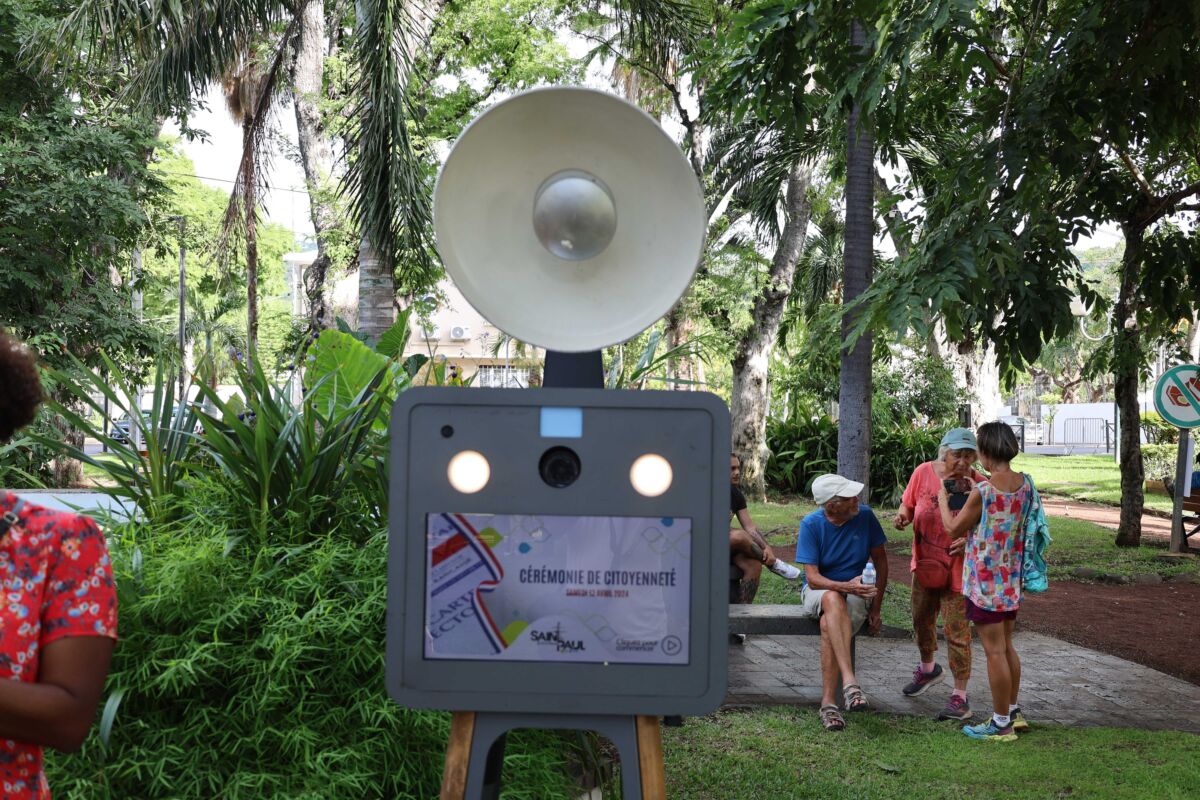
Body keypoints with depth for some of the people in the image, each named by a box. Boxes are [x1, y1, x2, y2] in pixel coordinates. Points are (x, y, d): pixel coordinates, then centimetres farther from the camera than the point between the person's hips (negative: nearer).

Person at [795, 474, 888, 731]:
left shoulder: (865, 515, -6)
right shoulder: (811, 524, -12)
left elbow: (881, 561, 5)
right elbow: (813, 578, -16)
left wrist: (876, 607, -2)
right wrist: (846, 586, -34)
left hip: (857, 593, 1)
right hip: (819, 590, -1)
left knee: (828, 625, -34)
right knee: (833, 599, -39)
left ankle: (828, 702, -32)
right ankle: (850, 682, -48)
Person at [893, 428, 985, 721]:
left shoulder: (978, 485, -17)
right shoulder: (924, 472, -9)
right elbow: (908, 504, 5)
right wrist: (903, 516, -16)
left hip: (957, 569, -5)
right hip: (925, 564, 5)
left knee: (957, 631, -3)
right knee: (922, 619, 22)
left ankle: (960, 696, 9)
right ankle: (928, 669, 49)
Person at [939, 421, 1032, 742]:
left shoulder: (982, 492, -21)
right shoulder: (1026, 484, -1)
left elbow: (953, 527, -7)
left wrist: (943, 500, 10)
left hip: (987, 581, -7)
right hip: (1012, 579, 7)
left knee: (994, 651, 1)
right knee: (1006, 647, 20)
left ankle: (1001, 724, 10)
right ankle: (1013, 712, 32)